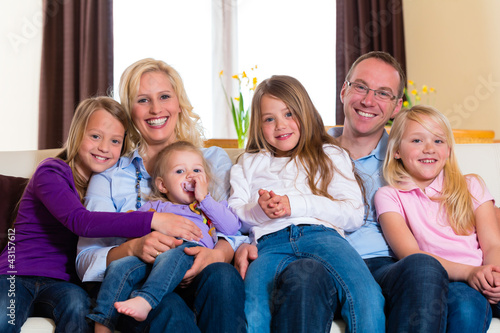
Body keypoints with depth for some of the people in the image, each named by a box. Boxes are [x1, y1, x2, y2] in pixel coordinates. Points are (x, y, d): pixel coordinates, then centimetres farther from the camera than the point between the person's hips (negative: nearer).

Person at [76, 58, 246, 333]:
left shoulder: (214, 160, 17)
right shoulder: (109, 174, 13)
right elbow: (85, 260, 2)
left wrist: (218, 253, -21)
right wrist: (133, 248, -20)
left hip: (200, 280, 3)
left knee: (223, 276, -33)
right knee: (168, 308, -38)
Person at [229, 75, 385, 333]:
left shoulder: (331, 155, 25)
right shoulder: (249, 163, 33)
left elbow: (354, 215, 11)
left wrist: (296, 204, -2)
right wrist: (259, 211, -2)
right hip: (270, 241, 1)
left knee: (366, 296, -33)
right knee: (252, 311, -34)